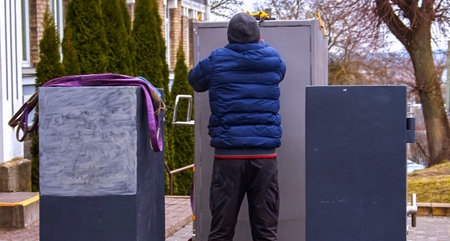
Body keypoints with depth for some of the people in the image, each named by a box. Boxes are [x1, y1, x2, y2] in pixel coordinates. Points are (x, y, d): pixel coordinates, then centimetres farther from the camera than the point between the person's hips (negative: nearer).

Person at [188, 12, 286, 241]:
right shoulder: (273, 58, 5)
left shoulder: (216, 61, 0)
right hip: (265, 155, 1)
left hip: (229, 155, -1)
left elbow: (195, 80, 20)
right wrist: (259, 44, 43)